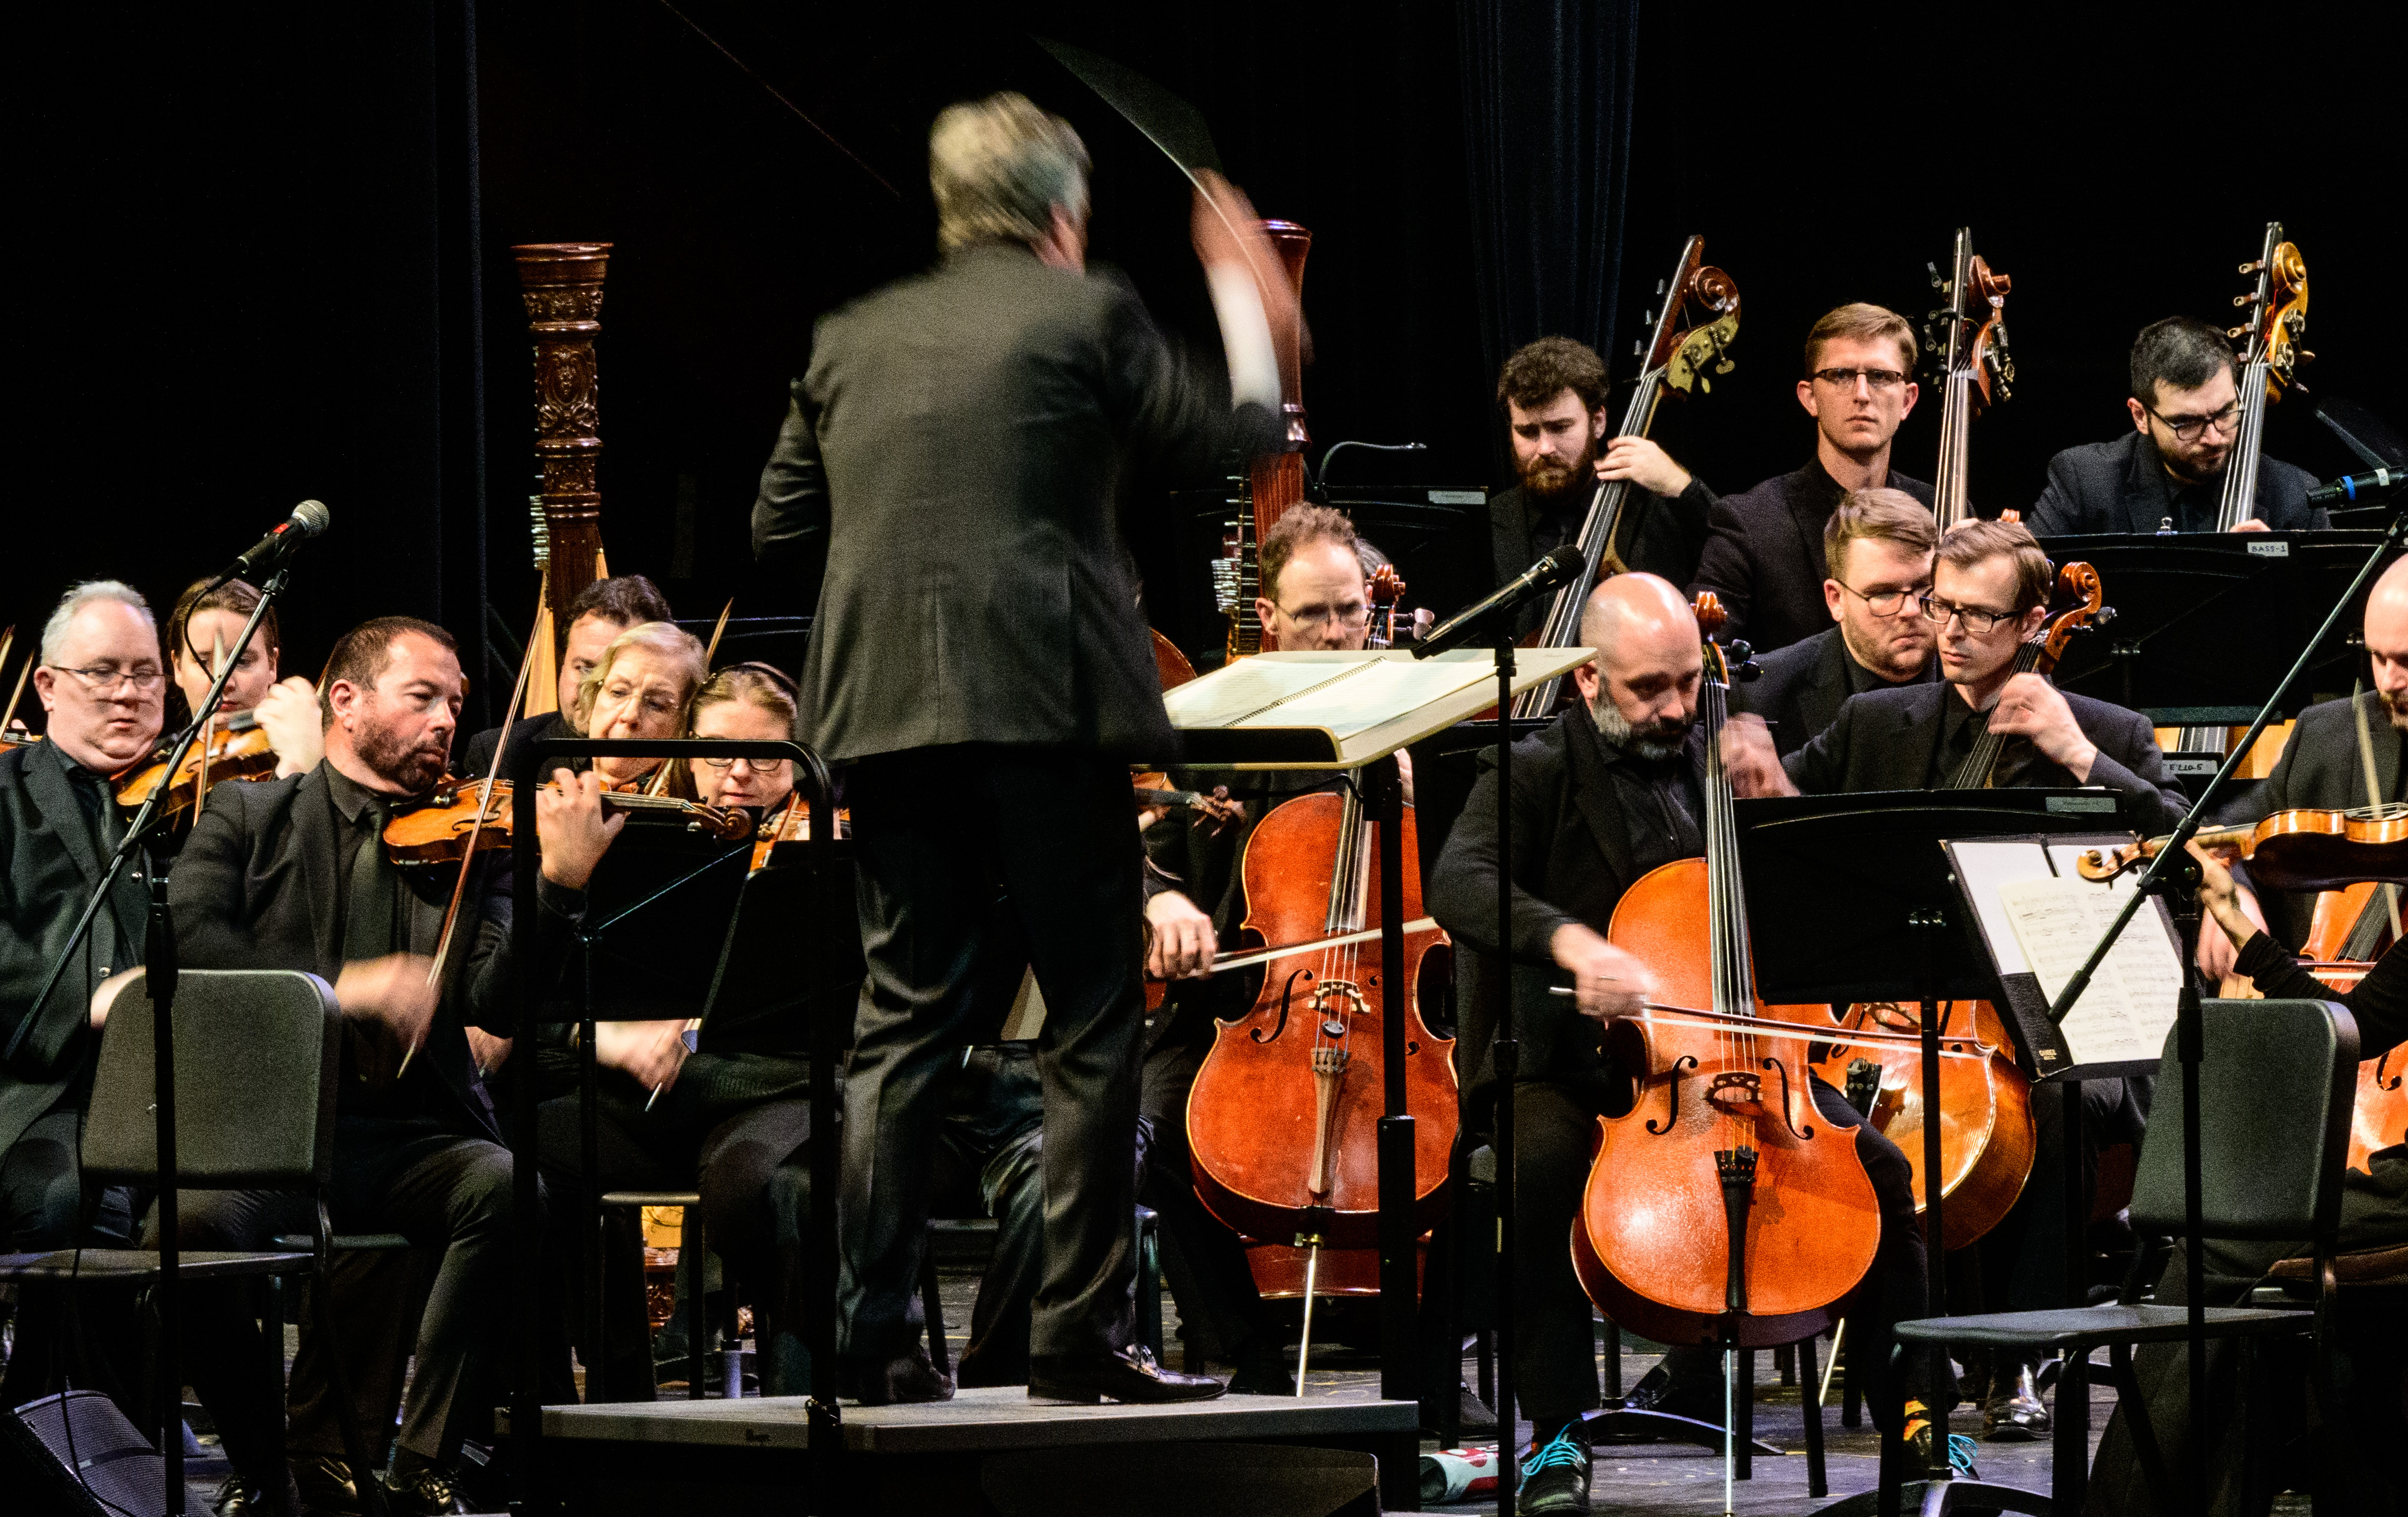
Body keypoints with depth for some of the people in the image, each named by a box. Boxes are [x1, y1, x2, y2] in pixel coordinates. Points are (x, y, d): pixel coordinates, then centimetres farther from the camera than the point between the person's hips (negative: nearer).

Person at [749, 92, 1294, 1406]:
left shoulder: (853, 340, 14)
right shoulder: (1085, 316, 0)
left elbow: (780, 530, 16)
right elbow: (1234, 440, 7)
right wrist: (1248, 316, 24)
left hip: (887, 709, 5)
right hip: (1049, 705, -5)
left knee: (905, 1022, 9)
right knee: (1090, 1024, 1)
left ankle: (873, 1332, 4)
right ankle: (1079, 1332, -1)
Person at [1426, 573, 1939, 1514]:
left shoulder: (1718, 769, 12)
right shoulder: (1537, 776, -3)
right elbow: (1459, 884, -23)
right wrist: (1567, 939, -41)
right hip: (1573, 1063, -4)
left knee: (1880, 1167, -15)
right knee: (1541, 1163, -36)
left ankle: (1911, 1415, -2)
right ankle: (1560, 1431, -24)